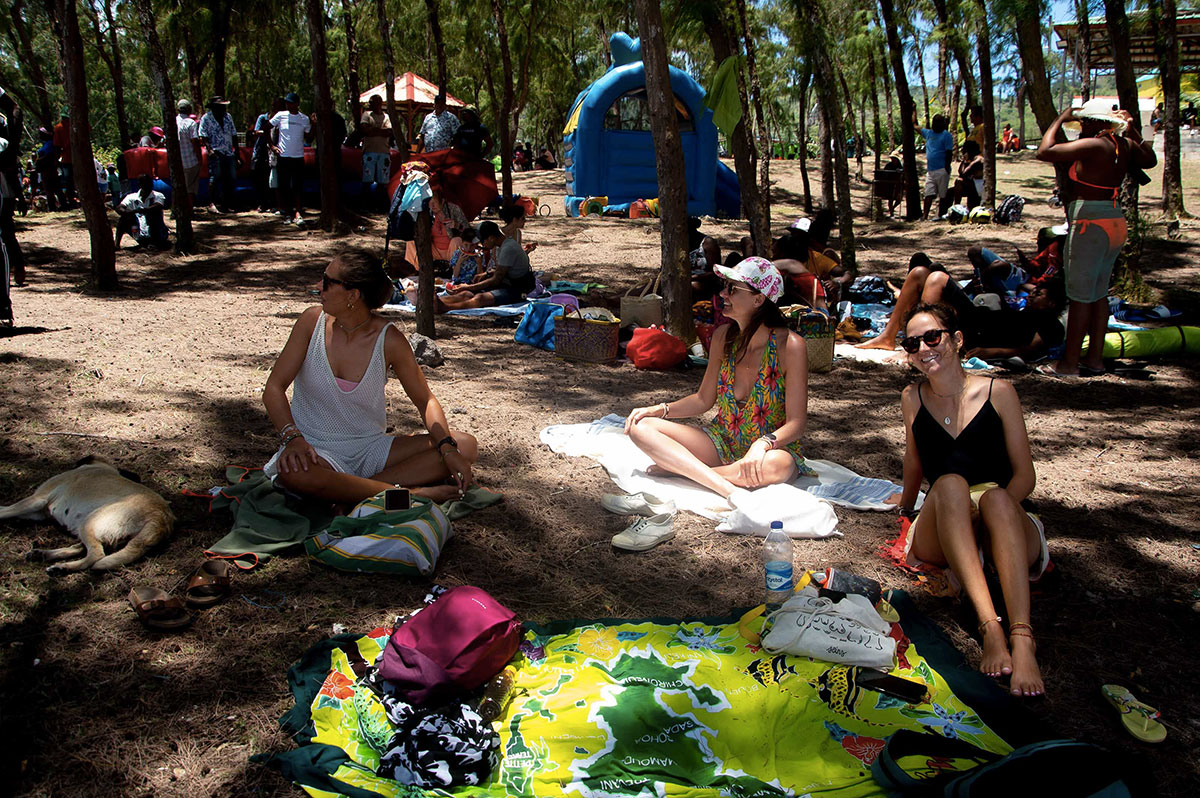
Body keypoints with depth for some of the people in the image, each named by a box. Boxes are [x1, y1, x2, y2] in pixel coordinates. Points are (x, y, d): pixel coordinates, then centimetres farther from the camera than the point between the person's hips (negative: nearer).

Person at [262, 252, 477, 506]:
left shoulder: (388, 339, -7)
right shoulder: (313, 321, -6)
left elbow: (425, 400, 0)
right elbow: (274, 387, -6)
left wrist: (448, 449, -18)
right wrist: (292, 437, -25)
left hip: (371, 449, 2)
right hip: (318, 450, -1)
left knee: (465, 446, -15)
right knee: (293, 473, -39)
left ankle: (353, 492, -28)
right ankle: (409, 493, -31)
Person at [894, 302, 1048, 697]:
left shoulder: (998, 392, 4)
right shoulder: (913, 398, 10)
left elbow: (1024, 476, 1)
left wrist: (987, 514, -14)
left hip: (1006, 530, -1)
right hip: (939, 537, 1)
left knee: (995, 498, -36)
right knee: (950, 484, -32)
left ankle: (1022, 642, -50)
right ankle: (990, 627, -45)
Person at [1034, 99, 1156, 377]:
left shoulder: (1093, 145, -16)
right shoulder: (1125, 145, 8)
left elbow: (1044, 151, -18)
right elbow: (1150, 160, 28)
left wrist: (1061, 119, -5)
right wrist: (1134, 131, 24)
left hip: (1090, 223, -9)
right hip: (1115, 221, 9)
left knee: (1080, 296, -4)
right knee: (1099, 294, 14)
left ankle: (1070, 363, 1)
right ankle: (1095, 358, 19)